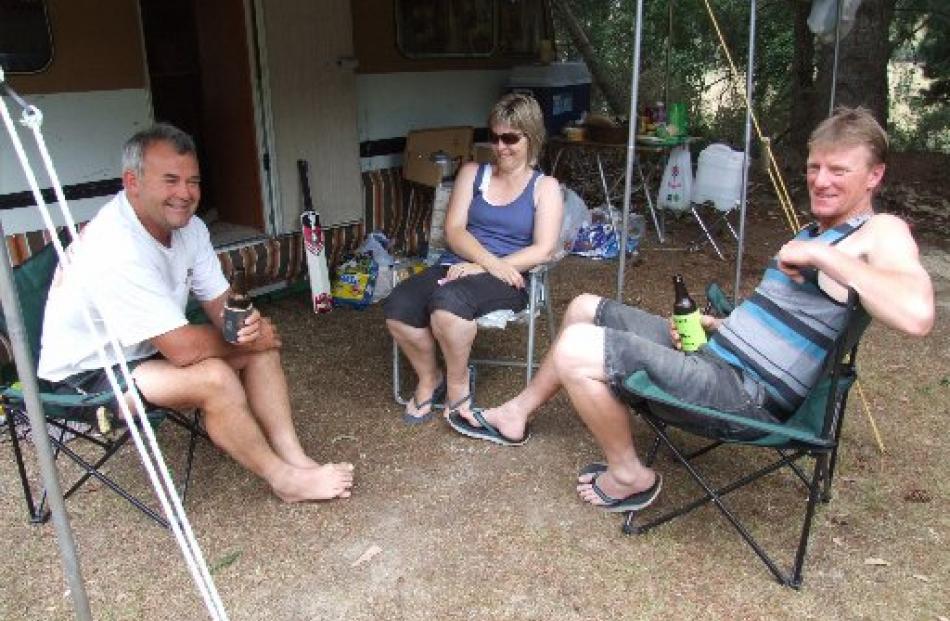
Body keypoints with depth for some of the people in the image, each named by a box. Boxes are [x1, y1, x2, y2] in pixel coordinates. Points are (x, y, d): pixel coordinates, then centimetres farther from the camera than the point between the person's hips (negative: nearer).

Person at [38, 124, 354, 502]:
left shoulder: (189, 227, -7)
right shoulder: (116, 250, -33)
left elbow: (220, 301, -1)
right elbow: (185, 349, -34)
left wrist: (245, 324, -24)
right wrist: (246, 340, -16)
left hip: (147, 351, 9)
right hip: (88, 372, -9)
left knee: (262, 348, -5)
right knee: (214, 376, -30)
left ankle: (294, 459, -7)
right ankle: (283, 479, -11)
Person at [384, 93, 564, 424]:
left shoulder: (545, 187, 8)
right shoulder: (472, 173, 16)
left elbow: (543, 250, -6)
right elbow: (454, 230, 4)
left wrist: (482, 269, -15)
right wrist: (491, 261, -17)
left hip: (507, 278, -3)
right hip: (455, 266, 4)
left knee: (447, 301, -37)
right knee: (397, 307, -26)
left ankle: (458, 384, -10)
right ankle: (429, 379, 1)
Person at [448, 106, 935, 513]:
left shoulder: (879, 233, -12)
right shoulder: (815, 229, 17)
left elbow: (917, 315, -33)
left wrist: (823, 256, -26)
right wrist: (714, 324, 9)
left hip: (746, 395, -10)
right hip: (712, 352, 10)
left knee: (576, 349, -23)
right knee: (585, 309, 17)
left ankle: (629, 476, 1)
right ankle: (516, 415, 29)